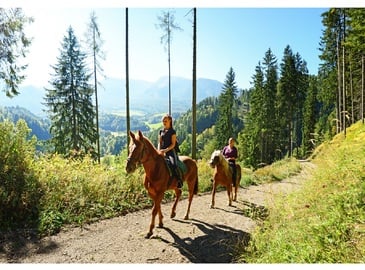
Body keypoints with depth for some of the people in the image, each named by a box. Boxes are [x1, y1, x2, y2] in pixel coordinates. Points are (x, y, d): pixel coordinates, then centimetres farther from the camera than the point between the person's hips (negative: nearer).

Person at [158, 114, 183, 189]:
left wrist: (166, 150, -19)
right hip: (162, 152, 5)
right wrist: (159, 151, -6)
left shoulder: (172, 131, 0)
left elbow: (173, 144, -6)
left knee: (174, 165, -27)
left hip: (170, 151, -5)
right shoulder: (161, 131, 15)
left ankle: (179, 181, -13)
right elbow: (159, 143, 12)